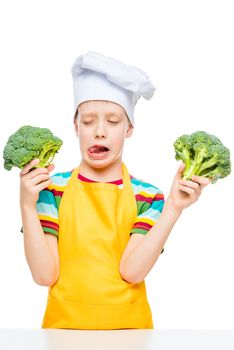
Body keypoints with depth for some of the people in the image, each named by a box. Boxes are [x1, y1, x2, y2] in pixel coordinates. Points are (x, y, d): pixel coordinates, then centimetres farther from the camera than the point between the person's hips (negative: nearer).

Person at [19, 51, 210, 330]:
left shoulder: (148, 197, -4)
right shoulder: (52, 188, -3)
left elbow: (131, 270, -14)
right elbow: (45, 275, -9)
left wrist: (173, 208, -19)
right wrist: (27, 206, -18)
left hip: (127, 324, 0)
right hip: (64, 323, 1)